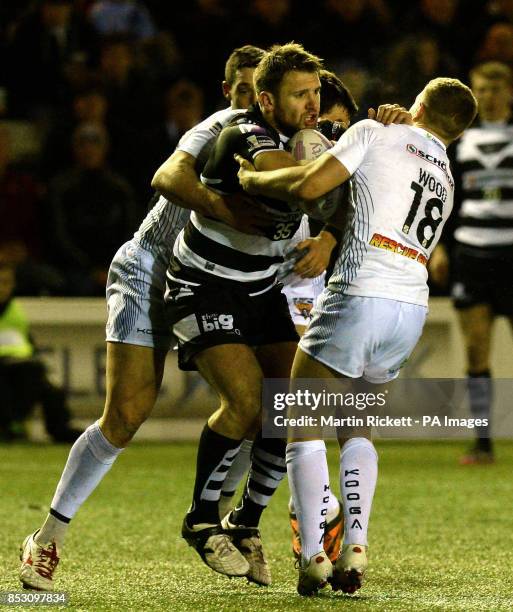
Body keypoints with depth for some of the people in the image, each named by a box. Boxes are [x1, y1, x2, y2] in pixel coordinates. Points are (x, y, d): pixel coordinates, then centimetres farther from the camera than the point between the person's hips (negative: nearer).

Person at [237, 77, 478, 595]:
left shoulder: (376, 135, 2)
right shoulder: (446, 182, 23)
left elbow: (308, 186, -8)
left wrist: (252, 180, 8)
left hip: (359, 297, -6)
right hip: (413, 306, 6)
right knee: (356, 428, 21)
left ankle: (312, 555, -7)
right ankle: (355, 547, 3)